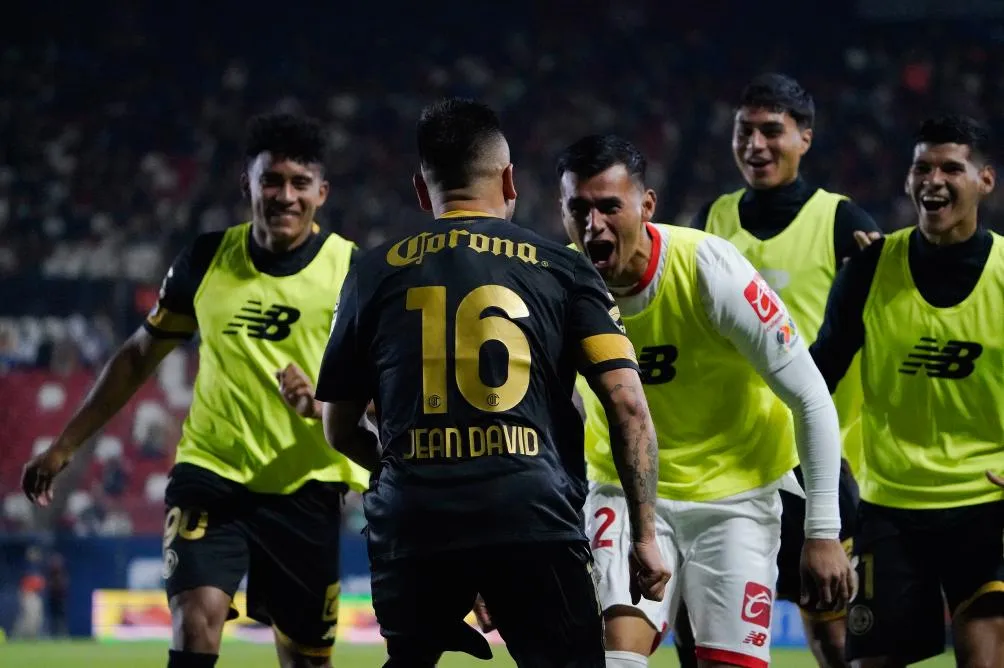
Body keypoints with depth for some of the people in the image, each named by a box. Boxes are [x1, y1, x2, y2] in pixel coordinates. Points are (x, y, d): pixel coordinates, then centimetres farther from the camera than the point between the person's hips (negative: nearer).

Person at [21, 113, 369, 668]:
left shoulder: (353, 270, -7)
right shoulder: (207, 259, 0)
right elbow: (141, 354, 13)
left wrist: (322, 403, -29)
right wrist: (65, 445, 14)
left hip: (304, 491, 0)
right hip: (209, 477, 0)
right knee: (195, 620, -21)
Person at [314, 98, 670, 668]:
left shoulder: (375, 274, 13)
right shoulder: (560, 268, 8)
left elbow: (340, 430, 19)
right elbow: (627, 404, 0)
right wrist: (645, 534, 3)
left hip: (413, 517, 2)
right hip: (533, 515, -2)